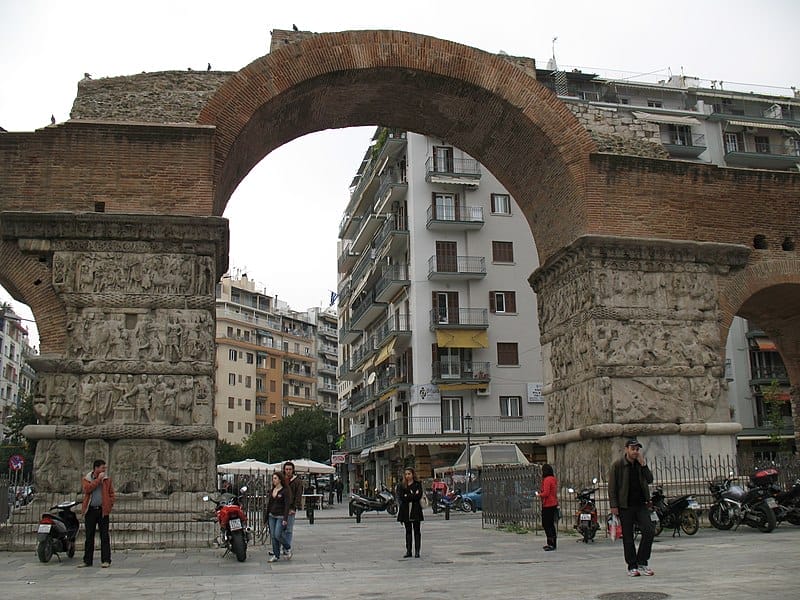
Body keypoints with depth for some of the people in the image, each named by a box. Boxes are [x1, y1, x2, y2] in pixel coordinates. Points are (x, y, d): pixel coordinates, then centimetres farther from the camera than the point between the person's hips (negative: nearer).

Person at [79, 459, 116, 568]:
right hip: (90, 510, 0)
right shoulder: (86, 479, 6)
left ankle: (106, 560, 0)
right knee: (89, 536, 7)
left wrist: (110, 505, -3)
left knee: (104, 536, -2)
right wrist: (98, 479, -13)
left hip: (103, 510, 0)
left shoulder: (107, 479, 8)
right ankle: (87, 561, 15)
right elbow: (87, 489, -14)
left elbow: (112, 494, 9)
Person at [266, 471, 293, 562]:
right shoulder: (271, 490, 10)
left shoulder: (285, 490, -10)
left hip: (281, 516, -7)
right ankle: (276, 556, 12)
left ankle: (288, 548, 13)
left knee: (278, 535, -12)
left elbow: (287, 505, -15)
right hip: (272, 516, 7)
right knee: (273, 536, 4)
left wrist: (285, 519, -20)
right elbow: (269, 504, 16)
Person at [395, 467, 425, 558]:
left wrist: (407, 496, -10)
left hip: (416, 509, -2)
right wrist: (412, 495, -10)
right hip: (405, 510, 2)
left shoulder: (418, 484, 3)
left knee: (416, 531, 0)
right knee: (408, 531, 6)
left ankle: (417, 551, 2)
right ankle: (408, 551, 8)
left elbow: (419, 496, -10)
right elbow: (401, 498, -4)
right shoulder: (401, 485, 8)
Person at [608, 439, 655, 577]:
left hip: (641, 505, 4)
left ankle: (642, 562, 5)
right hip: (625, 506, -4)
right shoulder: (618, 465, -4)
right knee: (628, 537, 2)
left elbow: (649, 480, -1)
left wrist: (643, 464, -10)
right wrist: (613, 505, -11)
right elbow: (612, 487, -5)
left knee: (649, 531, -8)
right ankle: (632, 567, 11)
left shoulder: (641, 464, 10)